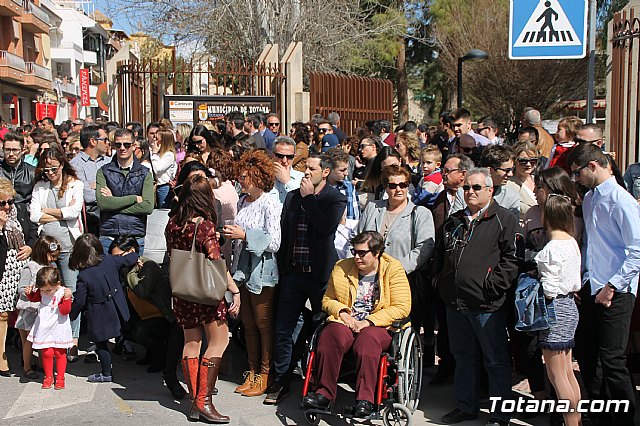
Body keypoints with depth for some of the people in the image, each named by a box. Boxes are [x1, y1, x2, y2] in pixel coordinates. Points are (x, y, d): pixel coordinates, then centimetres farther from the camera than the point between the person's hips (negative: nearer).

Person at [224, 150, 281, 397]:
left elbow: (274, 242, -18)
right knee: (248, 323, 13)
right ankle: (252, 372, 24)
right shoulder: (243, 201, 10)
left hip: (262, 272, -8)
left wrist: (244, 235, -21)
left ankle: (265, 376, 13)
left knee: (263, 324, 2)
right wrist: (230, 234, 2)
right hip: (242, 270, 8)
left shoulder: (270, 205, -13)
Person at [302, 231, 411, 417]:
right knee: (330, 336, -32)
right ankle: (324, 394, -30)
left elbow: (401, 308, -5)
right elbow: (328, 299, 21)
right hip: (345, 322, 3)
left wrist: (368, 322, -12)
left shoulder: (393, 270, 2)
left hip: (379, 326, -3)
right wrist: (342, 312, -2)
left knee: (367, 339, -38)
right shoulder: (342, 268, 13)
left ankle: (365, 400, -37)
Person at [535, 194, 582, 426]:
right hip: (570, 305, 9)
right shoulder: (572, 242, 9)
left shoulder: (553, 247, -18)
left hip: (555, 308, -9)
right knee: (568, 373, 15)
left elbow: (549, 288, -20)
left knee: (556, 375, -2)